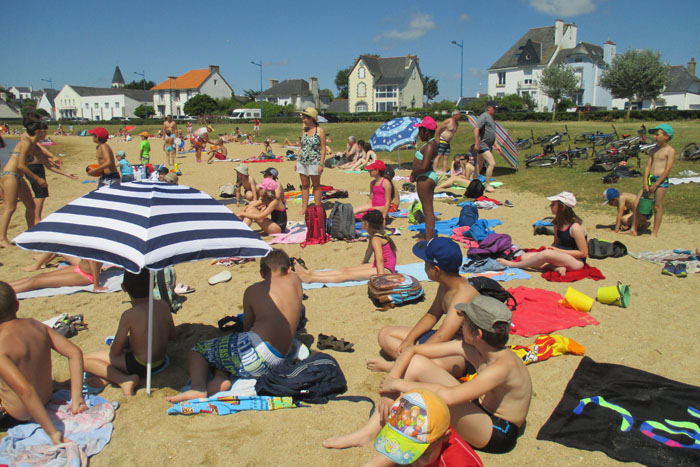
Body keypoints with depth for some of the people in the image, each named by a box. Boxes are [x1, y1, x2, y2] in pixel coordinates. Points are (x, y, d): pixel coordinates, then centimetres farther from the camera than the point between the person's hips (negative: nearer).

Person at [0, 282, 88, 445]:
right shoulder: (36, 325, -9)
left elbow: (25, 390, -33)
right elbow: (75, 353, -10)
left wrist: (52, 432, -29)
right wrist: (76, 398, -6)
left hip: (19, 412, -6)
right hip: (47, 398, 6)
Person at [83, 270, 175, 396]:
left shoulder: (128, 315, -21)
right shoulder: (163, 305, -5)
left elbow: (115, 351, -13)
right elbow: (172, 336, 9)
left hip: (140, 366, -7)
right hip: (161, 361, 7)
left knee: (83, 359, 0)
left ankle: (124, 379, -11)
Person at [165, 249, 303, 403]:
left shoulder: (252, 291, 4)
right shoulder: (295, 280, 11)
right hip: (280, 360, 6)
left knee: (197, 351, 14)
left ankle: (198, 387, -15)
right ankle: (220, 378, -4)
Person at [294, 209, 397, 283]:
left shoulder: (376, 239, -20)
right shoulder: (373, 236, 11)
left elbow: (380, 260, -29)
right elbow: (369, 251, 25)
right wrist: (364, 263, 37)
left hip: (386, 270, -10)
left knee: (347, 275, -14)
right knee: (345, 269, 4)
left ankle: (311, 279, -16)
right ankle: (310, 273, 3)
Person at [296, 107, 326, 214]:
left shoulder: (320, 131, -6)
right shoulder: (304, 130, 10)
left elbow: (323, 148, -7)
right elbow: (302, 147, 16)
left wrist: (321, 163, -14)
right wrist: (297, 161, 11)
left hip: (314, 162, -5)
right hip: (302, 161, 5)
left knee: (316, 185, 5)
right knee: (304, 186, 9)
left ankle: (317, 208, 12)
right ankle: (304, 208, 14)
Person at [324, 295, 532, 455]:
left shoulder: (503, 366, -32)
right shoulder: (469, 347, -9)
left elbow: (448, 396, -45)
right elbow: (412, 350, -6)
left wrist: (398, 384, -33)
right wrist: (390, 384, -19)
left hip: (498, 435, -8)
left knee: (435, 395, -35)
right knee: (416, 363, -8)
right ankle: (370, 431, -6)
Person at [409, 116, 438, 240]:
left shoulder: (429, 146, -20)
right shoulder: (431, 143, 12)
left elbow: (424, 166, -29)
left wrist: (414, 174, -12)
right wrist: (415, 174, 3)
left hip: (425, 178, -11)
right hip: (427, 177, 11)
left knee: (428, 210, -6)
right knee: (428, 209, 17)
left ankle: (429, 240, -1)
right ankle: (429, 237, 27)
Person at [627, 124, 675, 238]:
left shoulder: (670, 151, -6)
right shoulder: (655, 150, 15)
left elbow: (667, 170, -12)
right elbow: (648, 166, 9)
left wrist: (655, 185, -15)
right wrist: (646, 183, -3)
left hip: (661, 181, -7)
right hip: (650, 179, 7)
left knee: (657, 207, -2)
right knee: (637, 204, 2)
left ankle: (654, 233, 7)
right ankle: (633, 230, 10)